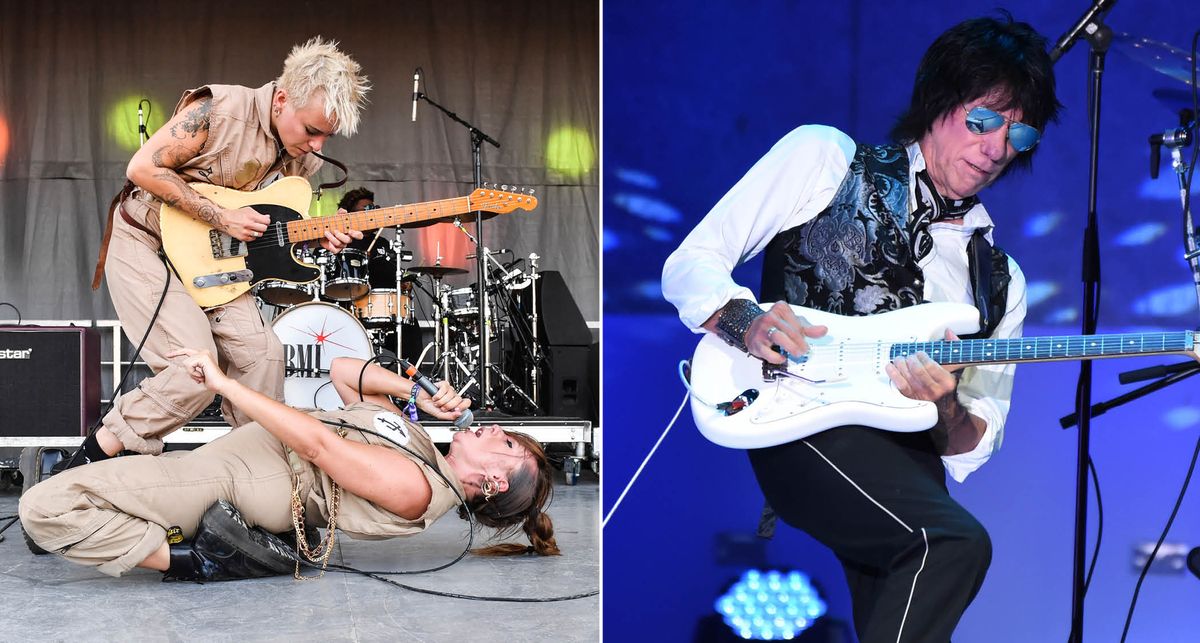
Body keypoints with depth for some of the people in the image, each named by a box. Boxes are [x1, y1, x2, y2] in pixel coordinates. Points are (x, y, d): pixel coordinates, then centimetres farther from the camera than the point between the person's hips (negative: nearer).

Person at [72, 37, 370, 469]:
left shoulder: (301, 159, -2)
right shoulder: (220, 110, -23)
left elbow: (274, 225, 10)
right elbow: (143, 167, -22)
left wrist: (316, 239, -12)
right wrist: (222, 218, -23)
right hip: (144, 243, -7)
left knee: (261, 354, -6)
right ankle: (93, 460, -5)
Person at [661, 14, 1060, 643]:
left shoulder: (999, 280, 19)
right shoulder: (827, 156, 9)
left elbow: (971, 451, 14)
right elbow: (688, 265, 5)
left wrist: (946, 410, -9)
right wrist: (746, 322, -16)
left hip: (906, 460, 6)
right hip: (801, 424, -6)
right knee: (955, 541, -27)